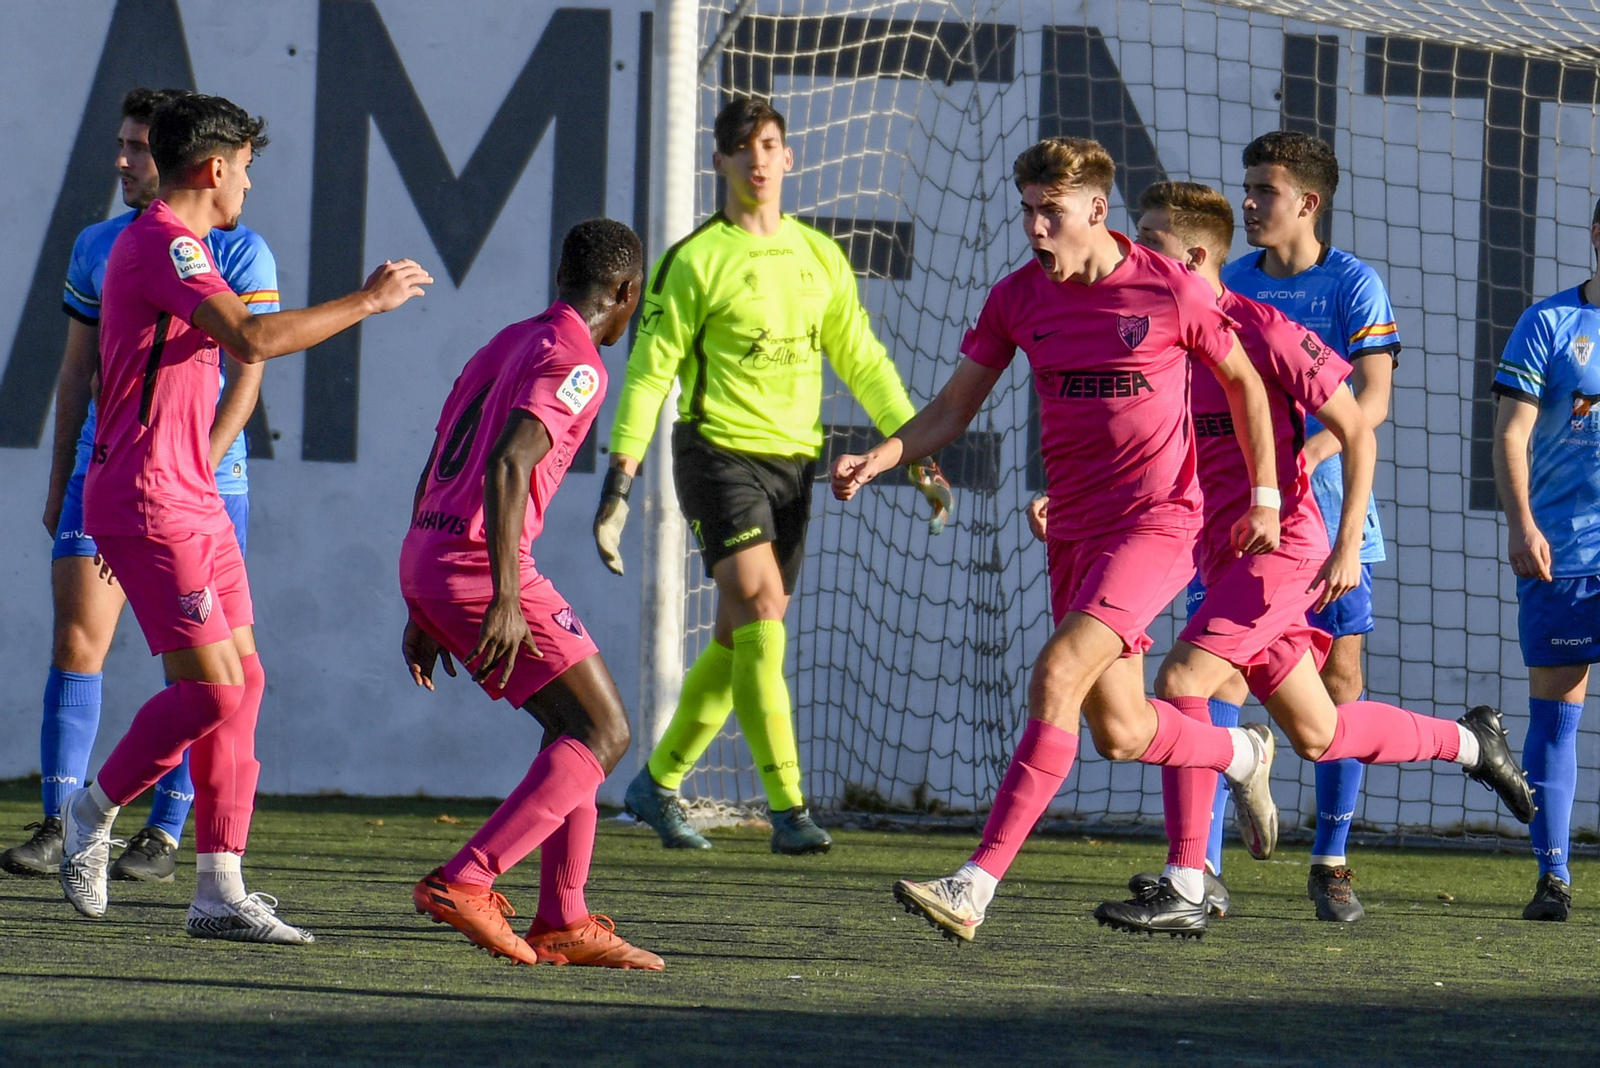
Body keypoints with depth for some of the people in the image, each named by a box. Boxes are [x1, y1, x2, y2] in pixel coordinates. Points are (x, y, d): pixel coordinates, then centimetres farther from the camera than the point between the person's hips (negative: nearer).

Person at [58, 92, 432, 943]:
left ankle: (220, 893, 6)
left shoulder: (172, 246, 18)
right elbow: (252, 340, -29)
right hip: (147, 501, -11)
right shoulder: (163, 244, -15)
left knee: (242, 680, 5)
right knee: (211, 687, -14)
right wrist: (367, 301, -20)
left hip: (190, 500, 11)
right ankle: (93, 810, 7)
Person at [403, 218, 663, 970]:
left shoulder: (507, 344, 21)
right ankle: (465, 882, -16)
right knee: (603, 733, -6)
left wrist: (423, 612, 26)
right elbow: (507, 466, -22)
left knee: (574, 729, 16)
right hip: (478, 565, -9)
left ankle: (562, 922, 11)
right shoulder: (573, 364, -7)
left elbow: (432, 476, 23)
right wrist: (506, 598, -27)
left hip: (424, 556, 9)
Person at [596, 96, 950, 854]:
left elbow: (861, 361, 16)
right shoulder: (695, 261, -5)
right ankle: (788, 810, -19)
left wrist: (920, 456, 9)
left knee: (740, 642, 8)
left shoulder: (818, 256, 10)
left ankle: (657, 784, 25)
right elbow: (649, 373, -5)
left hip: (792, 463, 6)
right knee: (762, 618, -18)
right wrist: (619, 484, -11)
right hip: (719, 455, -5)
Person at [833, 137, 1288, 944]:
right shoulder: (1017, 298, 4)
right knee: (1119, 733, 9)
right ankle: (1242, 755, 43)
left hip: (1156, 525, -6)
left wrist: (1264, 499, 7)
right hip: (1073, 534, 6)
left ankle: (975, 887, -26)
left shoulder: (1170, 290, -8)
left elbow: (1244, 382, 7)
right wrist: (877, 459, -10)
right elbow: (952, 410, 8)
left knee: (1056, 678, -22)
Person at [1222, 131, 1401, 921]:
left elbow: (1374, 397, -14)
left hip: (1329, 507, -2)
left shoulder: (1353, 283, -3)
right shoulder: (1231, 283, 7)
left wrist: (1309, 454, -30)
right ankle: (1200, 863, -9)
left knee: (1339, 674, 1)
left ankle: (1331, 863, 14)